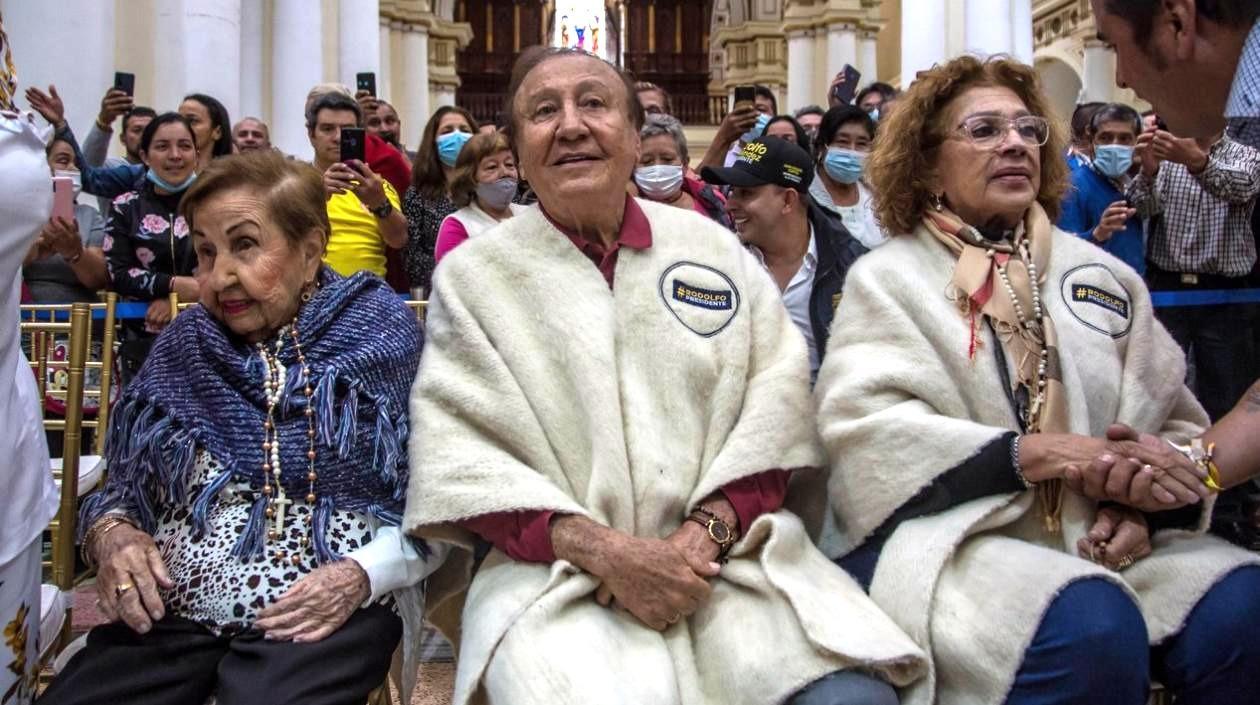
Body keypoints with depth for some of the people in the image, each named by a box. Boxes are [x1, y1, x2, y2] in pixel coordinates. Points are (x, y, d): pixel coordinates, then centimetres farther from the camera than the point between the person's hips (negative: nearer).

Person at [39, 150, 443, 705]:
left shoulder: (384, 340, -2)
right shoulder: (182, 346, 11)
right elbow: (122, 486, 17)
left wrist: (363, 575, -16)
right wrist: (109, 534, -4)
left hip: (328, 616, -3)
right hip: (170, 612, 4)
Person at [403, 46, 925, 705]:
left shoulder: (713, 247, 11)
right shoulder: (471, 274, 5)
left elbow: (774, 397, 5)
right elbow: (459, 447, -4)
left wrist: (704, 535, -10)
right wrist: (603, 550, -15)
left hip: (727, 548, 2)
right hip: (554, 570, -2)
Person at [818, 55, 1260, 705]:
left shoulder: (1102, 275, 18)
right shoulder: (887, 277, 4)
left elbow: (1178, 424, 14)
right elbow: (868, 432, -11)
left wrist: (1141, 505, -8)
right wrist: (1034, 454, -19)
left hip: (1101, 537, 5)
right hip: (948, 535, -4)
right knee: (1091, 627, -33)